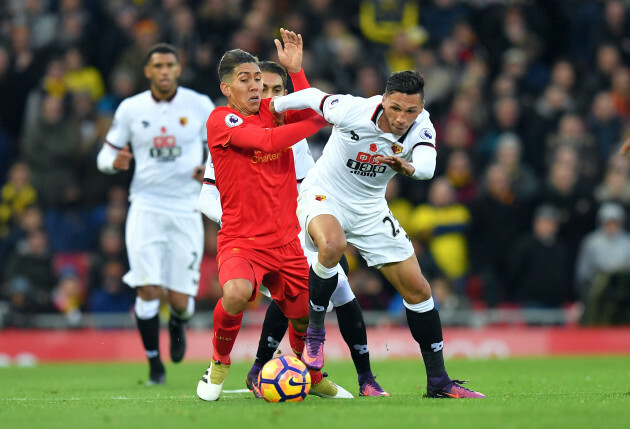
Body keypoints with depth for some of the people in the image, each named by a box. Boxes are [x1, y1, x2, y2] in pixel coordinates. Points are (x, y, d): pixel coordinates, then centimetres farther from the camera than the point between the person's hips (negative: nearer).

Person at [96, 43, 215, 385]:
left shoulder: (199, 106, 1)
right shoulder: (130, 109, 3)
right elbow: (105, 154, 9)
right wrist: (114, 161, -15)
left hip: (185, 207, 0)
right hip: (145, 205, 0)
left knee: (180, 299, -4)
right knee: (149, 289, -13)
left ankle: (178, 324, 34)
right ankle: (154, 363, 4)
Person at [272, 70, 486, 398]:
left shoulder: (421, 127, -15)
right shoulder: (352, 111, -24)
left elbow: (427, 166, -34)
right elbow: (312, 97, -6)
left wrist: (408, 167, -56)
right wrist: (275, 106, 9)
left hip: (370, 210, 5)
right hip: (323, 198, -5)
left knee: (418, 290, 1)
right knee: (332, 245, -40)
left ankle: (438, 381, 13)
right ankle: (314, 333, -17)